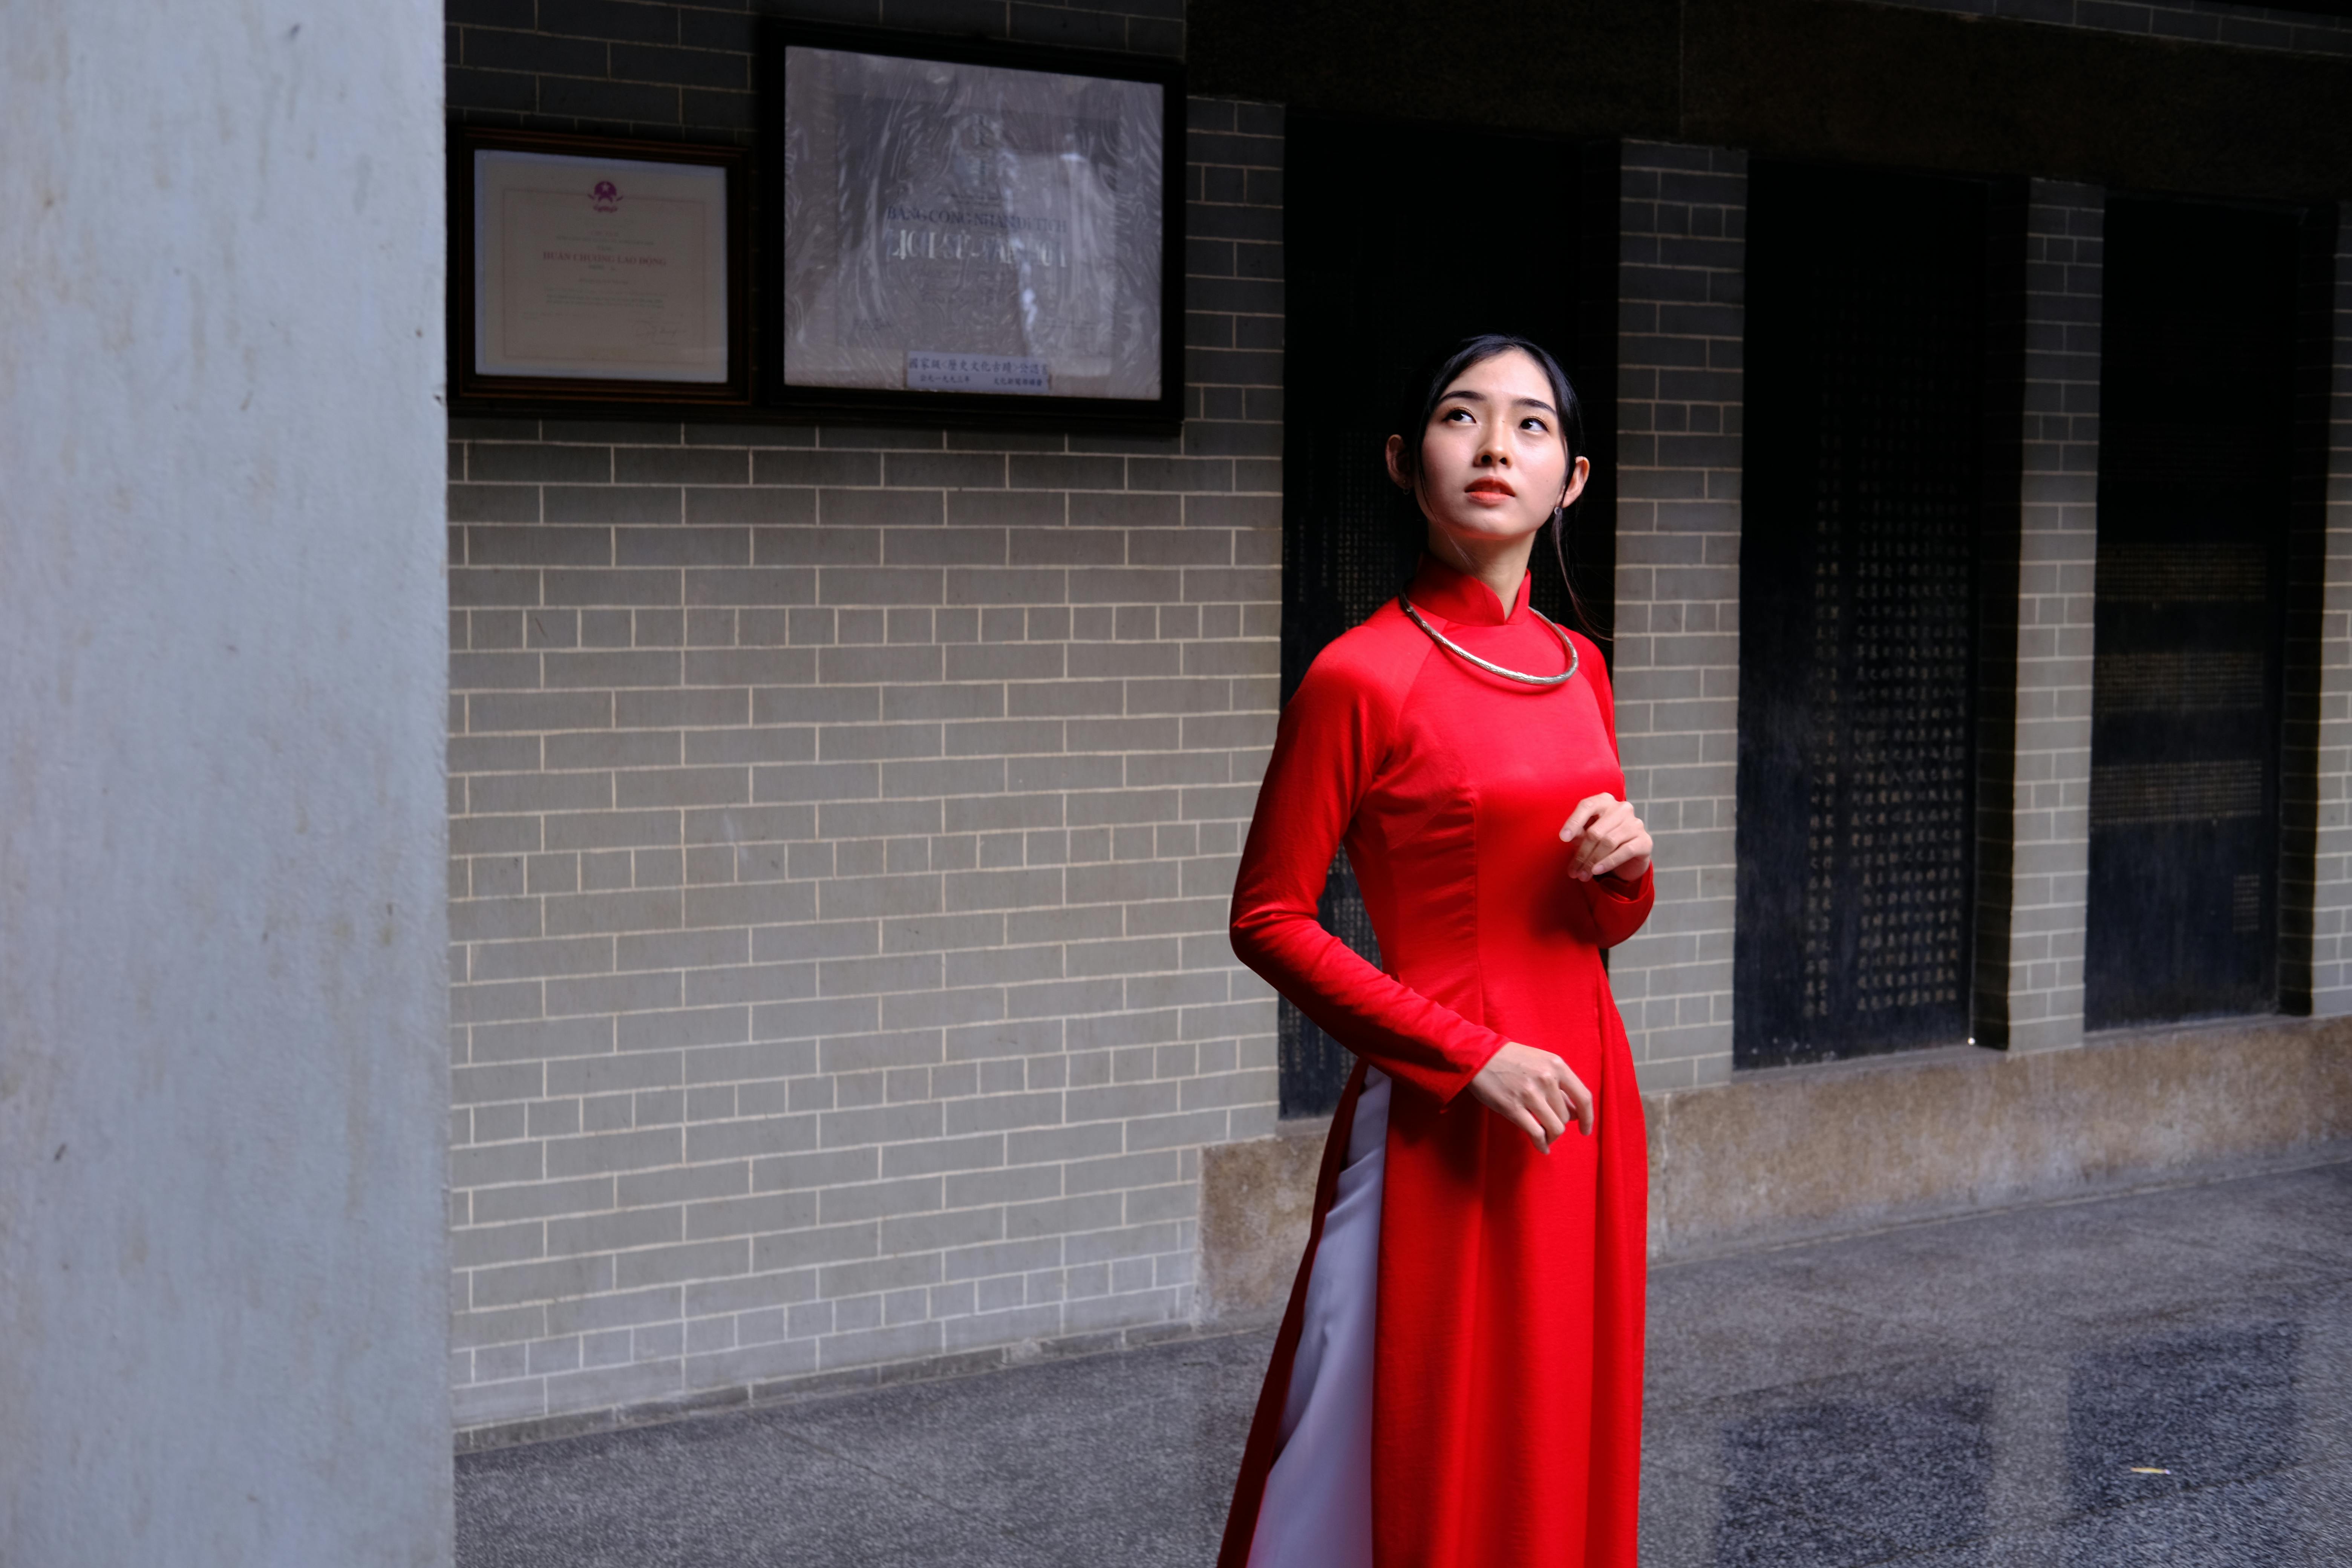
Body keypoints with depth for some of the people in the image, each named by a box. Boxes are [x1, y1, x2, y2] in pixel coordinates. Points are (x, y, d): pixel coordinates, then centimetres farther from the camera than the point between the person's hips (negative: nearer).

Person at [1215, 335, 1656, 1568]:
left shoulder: (1577, 668, 10)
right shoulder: (1363, 677, -11)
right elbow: (1269, 921, -10)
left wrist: (1625, 868, -4)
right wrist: (1468, 1055, -15)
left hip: (1583, 1105, 7)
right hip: (1443, 1119, -6)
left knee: (1566, 1464, 13)